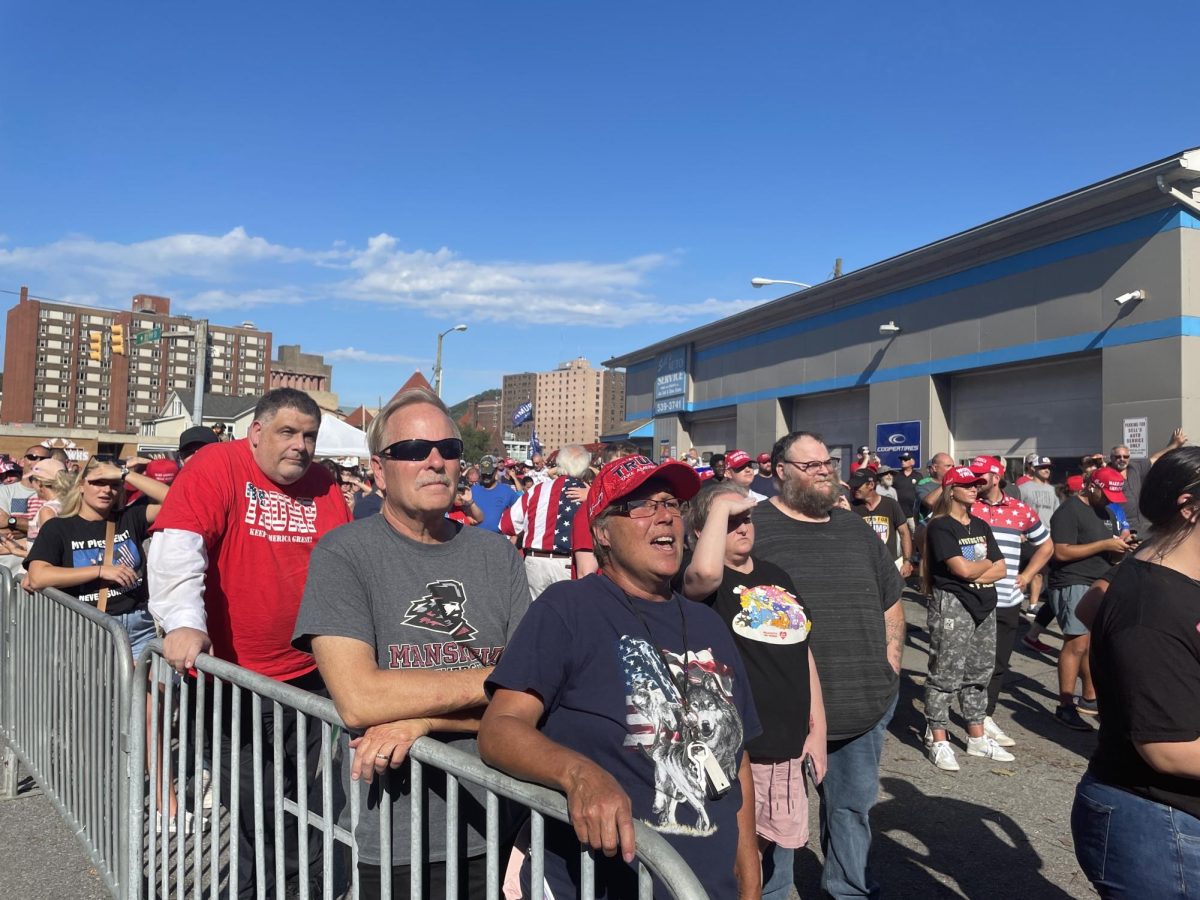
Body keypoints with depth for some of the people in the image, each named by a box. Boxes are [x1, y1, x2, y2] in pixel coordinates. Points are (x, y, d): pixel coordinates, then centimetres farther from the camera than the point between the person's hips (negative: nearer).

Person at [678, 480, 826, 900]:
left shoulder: (777, 577, 11)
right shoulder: (699, 580, -10)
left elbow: (802, 653, 15)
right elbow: (705, 572, -37)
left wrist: (817, 728, 11)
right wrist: (720, 505, -24)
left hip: (788, 750, 7)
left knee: (778, 866, 21)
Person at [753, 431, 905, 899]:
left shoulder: (856, 529, 11)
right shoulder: (753, 526, -8)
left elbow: (890, 601, 20)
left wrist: (889, 660, 8)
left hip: (865, 702, 5)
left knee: (852, 806, 19)